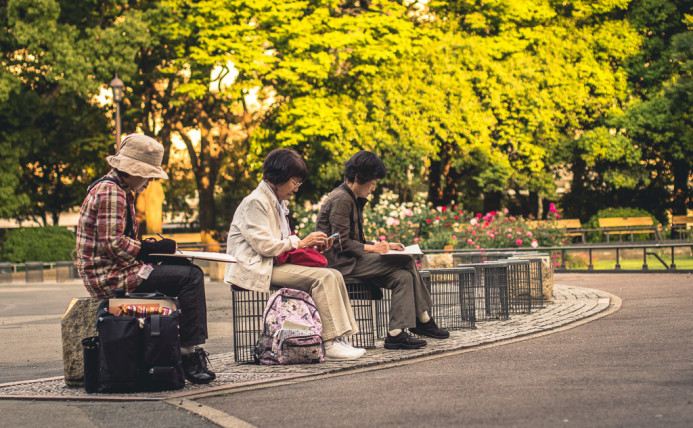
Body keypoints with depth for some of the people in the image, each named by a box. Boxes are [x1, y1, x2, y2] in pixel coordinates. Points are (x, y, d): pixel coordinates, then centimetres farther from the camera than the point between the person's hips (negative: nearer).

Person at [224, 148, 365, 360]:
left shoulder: (278, 202, 21)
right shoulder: (255, 202, -10)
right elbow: (264, 245, -19)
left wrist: (312, 246, 6)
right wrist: (300, 243, -12)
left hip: (276, 263, 10)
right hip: (258, 269, -10)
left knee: (333, 276, -9)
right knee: (323, 277, -24)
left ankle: (341, 339, -15)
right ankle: (331, 343, -24)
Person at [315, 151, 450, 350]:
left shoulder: (354, 200, 19)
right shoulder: (341, 199, -12)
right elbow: (341, 244, -18)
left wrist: (384, 245, 8)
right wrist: (372, 248, -18)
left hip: (352, 259, 10)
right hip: (340, 263, -10)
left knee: (403, 277, -9)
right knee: (407, 261, -15)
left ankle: (396, 333, -16)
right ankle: (423, 320, -8)